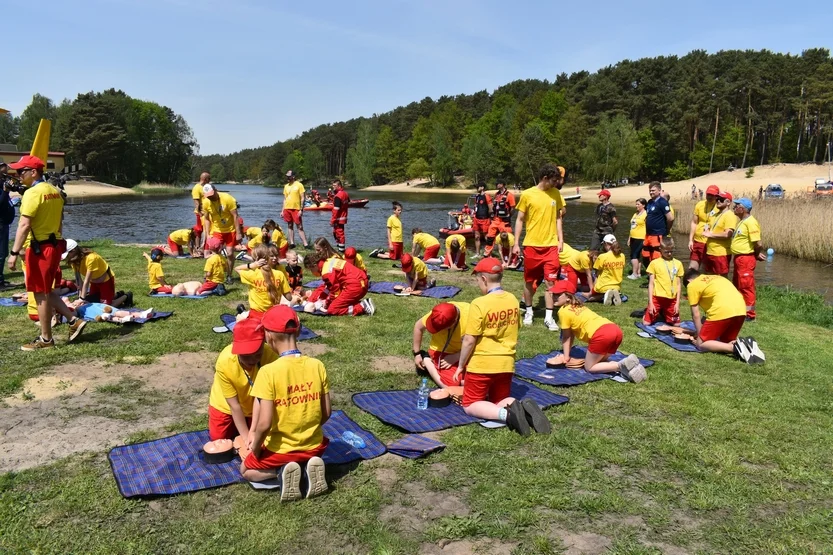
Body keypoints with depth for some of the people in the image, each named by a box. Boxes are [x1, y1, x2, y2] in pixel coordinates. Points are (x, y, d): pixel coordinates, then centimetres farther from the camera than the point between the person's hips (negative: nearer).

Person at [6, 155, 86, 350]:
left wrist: (14, 252, -21)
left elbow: (24, 225, -21)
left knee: (40, 294, 1)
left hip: (39, 248, -9)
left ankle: (46, 339, 8)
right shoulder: (55, 191, 12)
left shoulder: (32, 193, -15)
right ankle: (74, 321, 14)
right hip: (55, 245, 9)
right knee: (46, 291, 19)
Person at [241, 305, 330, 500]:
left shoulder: (268, 371, -23)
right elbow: (326, 413, -2)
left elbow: (264, 424, -22)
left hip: (280, 449, -3)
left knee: (246, 469, 26)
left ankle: (282, 470, -2)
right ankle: (309, 465, 6)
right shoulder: (317, 366, -10)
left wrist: (255, 449, -3)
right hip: (313, 446, 4)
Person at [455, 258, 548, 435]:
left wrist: (460, 366, -3)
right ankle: (523, 408, -12)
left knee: (470, 406, 8)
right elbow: (514, 331, 11)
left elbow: (469, 340, -16)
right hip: (506, 363, 6)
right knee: (501, 401, 22)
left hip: (481, 364, -6)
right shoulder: (513, 300, 1)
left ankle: (506, 414, -20)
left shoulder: (479, 304, -19)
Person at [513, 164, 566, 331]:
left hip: (551, 245, 2)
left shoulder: (556, 194, 5)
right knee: (529, 280, 9)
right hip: (531, 245, -2)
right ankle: (529, 311, 26)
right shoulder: (527, 195, -6)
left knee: (551, 280, -2)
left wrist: (560, 240, 4)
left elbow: (557, 218, 12)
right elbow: (520, 220, -1)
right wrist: (516, 243, -5)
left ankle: (548, 317, 4)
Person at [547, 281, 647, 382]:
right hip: (615, 329, 9)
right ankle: (627, 363, 3)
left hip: (601, 335, -9)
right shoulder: (577, 306, 30)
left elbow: (566, 337, 11)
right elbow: (571, 334, 31)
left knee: (589, 367, 8)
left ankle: (620, 366, -11)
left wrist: (566, 358, 20)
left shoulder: (563, 311, 5)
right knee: (598, 361, 25)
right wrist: (566, 355, 33)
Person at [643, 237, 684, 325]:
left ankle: (663, 315, 33)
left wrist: (678, 302, 2)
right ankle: (657, 315, 26)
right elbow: (651, 283, -2)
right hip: (657, 298, -2)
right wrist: (650, 302, -7)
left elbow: (679, 284, 7)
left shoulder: (678, 264, 5)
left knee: (676, 324, 5)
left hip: (672, 299, 2)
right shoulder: (654, 263, -3)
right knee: (647, 323, -6)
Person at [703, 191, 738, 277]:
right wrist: (706, 231, 4)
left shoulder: (730, 215, -13)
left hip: (721, 254, -9)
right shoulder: (715, 214, 15)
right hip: (710, 252, 9)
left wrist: (710, 235, -13)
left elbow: (727, 234, -23)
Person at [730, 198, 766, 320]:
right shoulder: (742, 221, 13)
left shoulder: (750, 222, -18)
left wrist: (757, 255, -5)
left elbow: (757, 243, -21)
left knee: (746, 287, -4)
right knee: (737, 286, 19)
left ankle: (750, 314, 4)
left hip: (746, 258, -10)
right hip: (739, 258, 10)